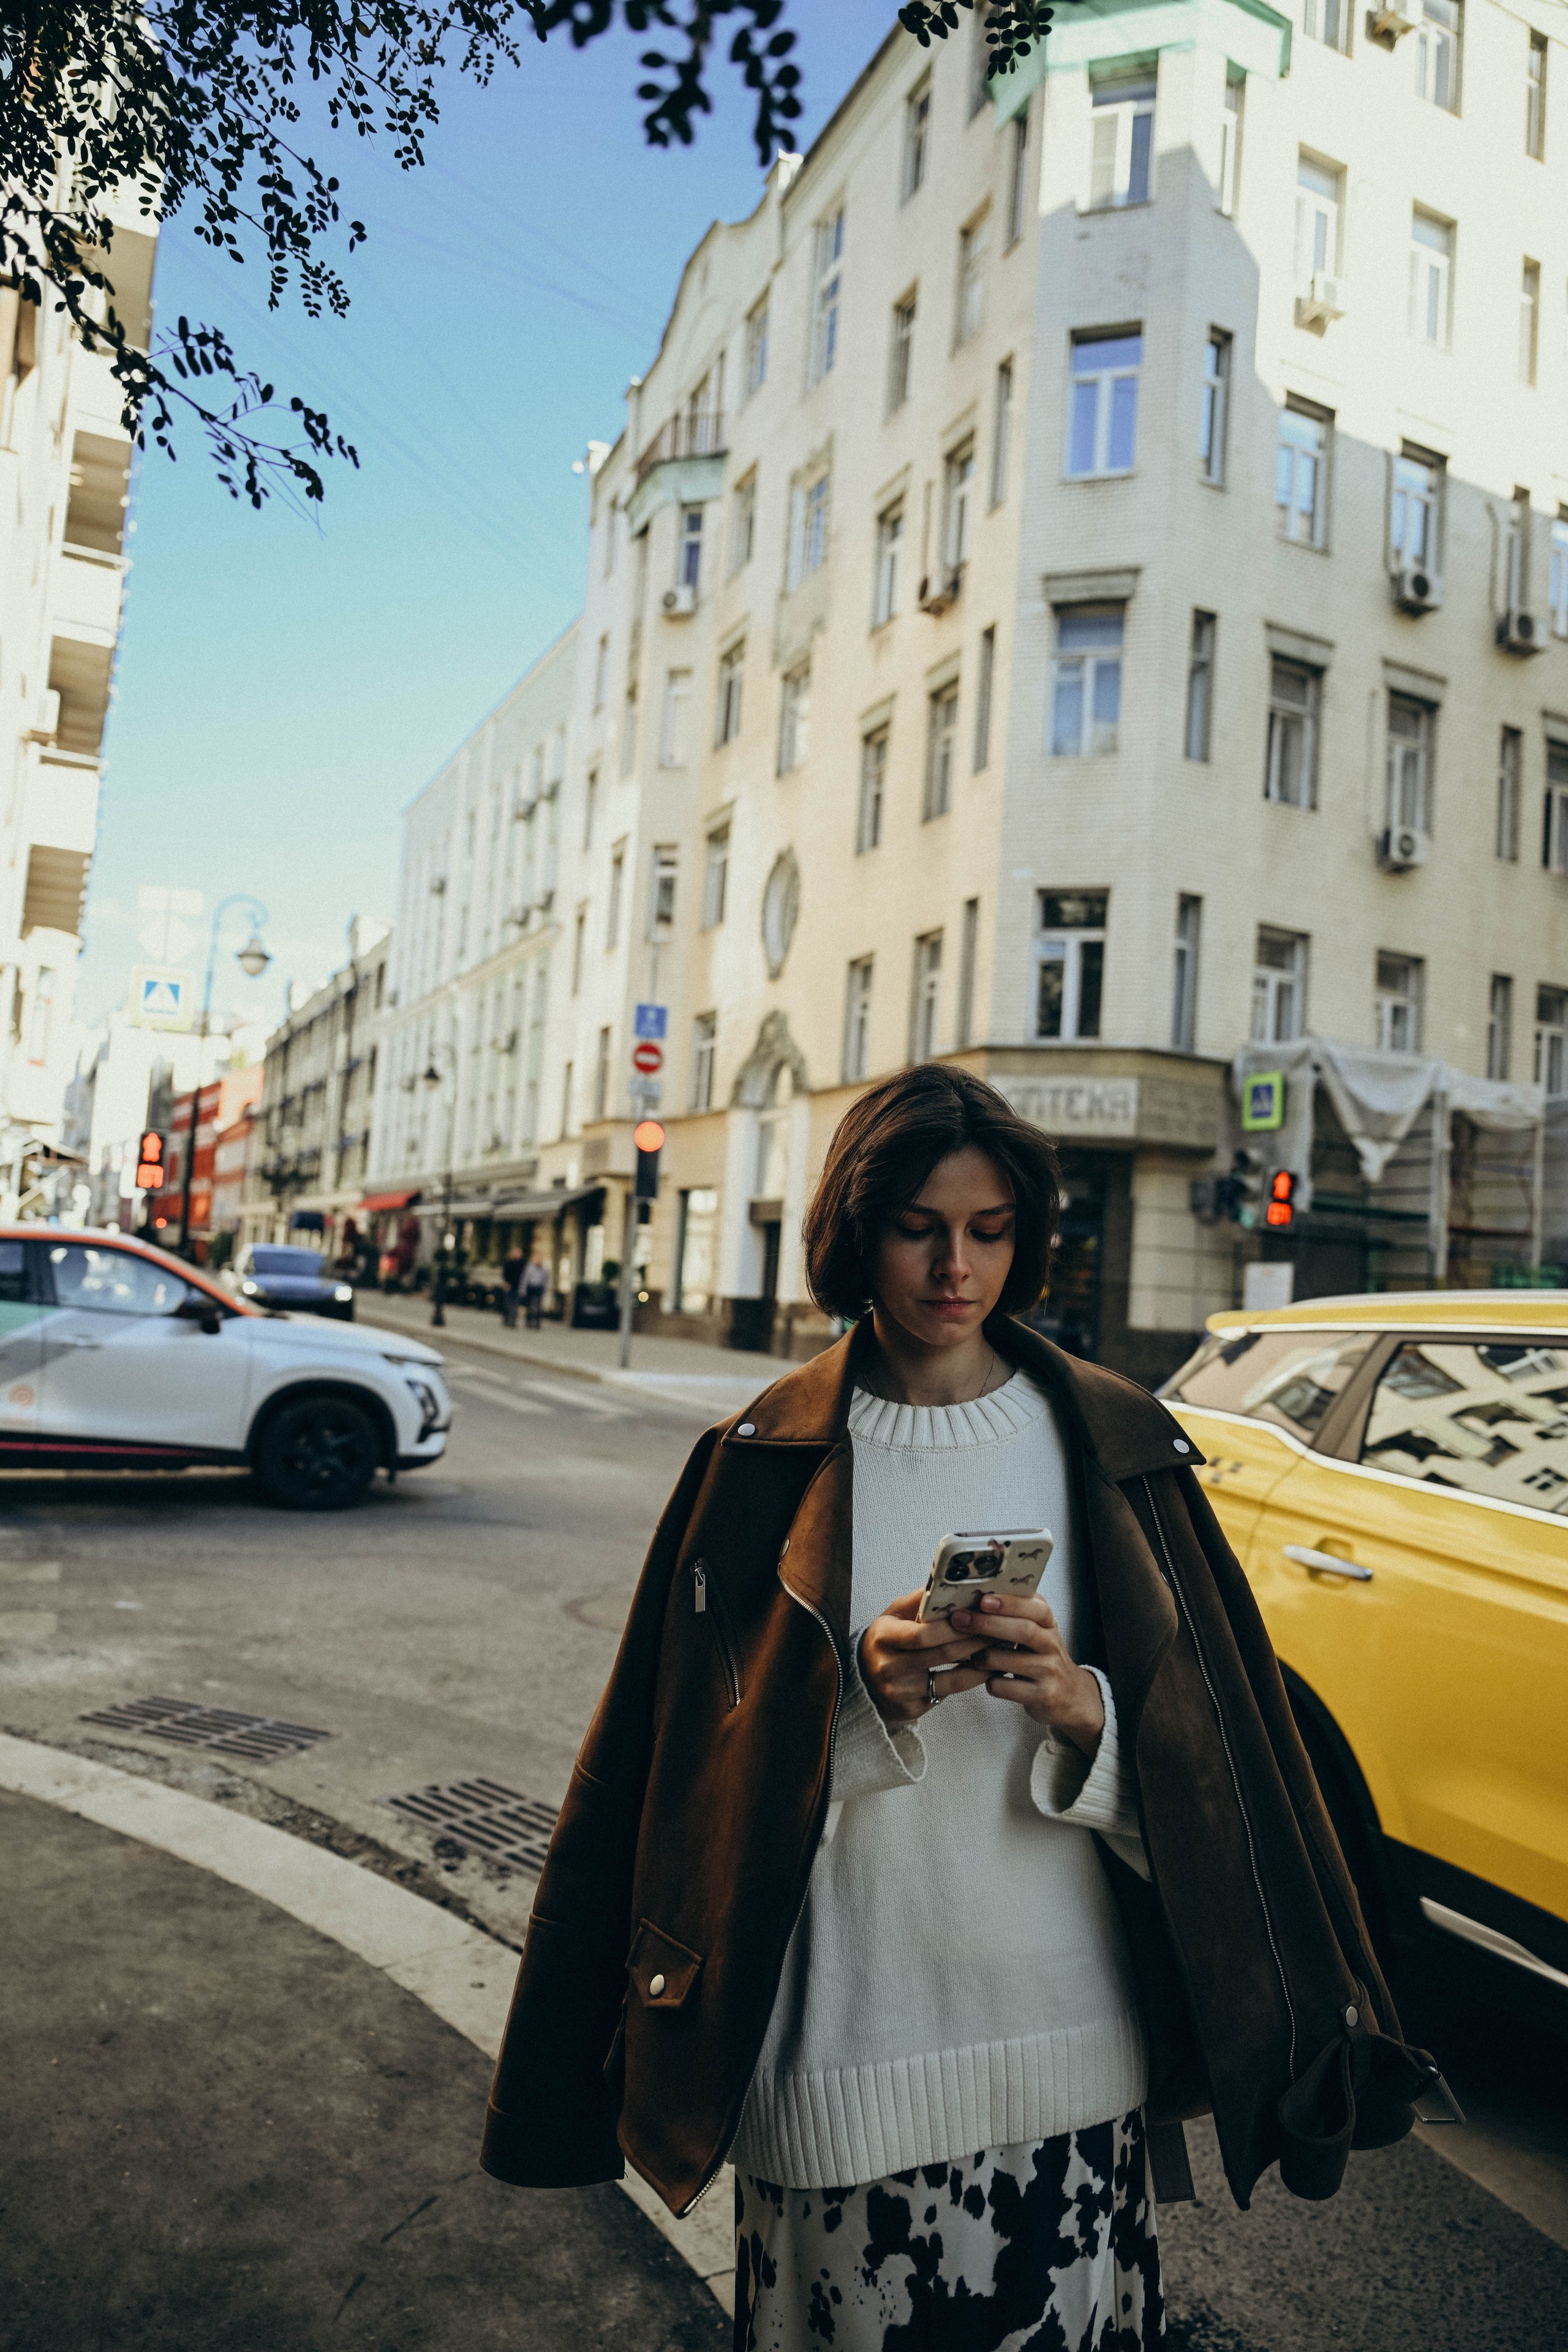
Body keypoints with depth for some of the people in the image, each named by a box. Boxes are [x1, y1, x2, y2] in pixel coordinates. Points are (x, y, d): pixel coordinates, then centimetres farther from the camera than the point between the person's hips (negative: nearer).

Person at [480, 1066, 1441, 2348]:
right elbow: (714, 1760, -3)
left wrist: (1081, 1708, -19)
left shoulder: (1112, 1446, 1)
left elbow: (1204, 1748, 0)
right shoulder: (769, 1462, -3)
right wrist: (862, 1700, -20)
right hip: (846, 2037, -1)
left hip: (1072, 2028, 1)